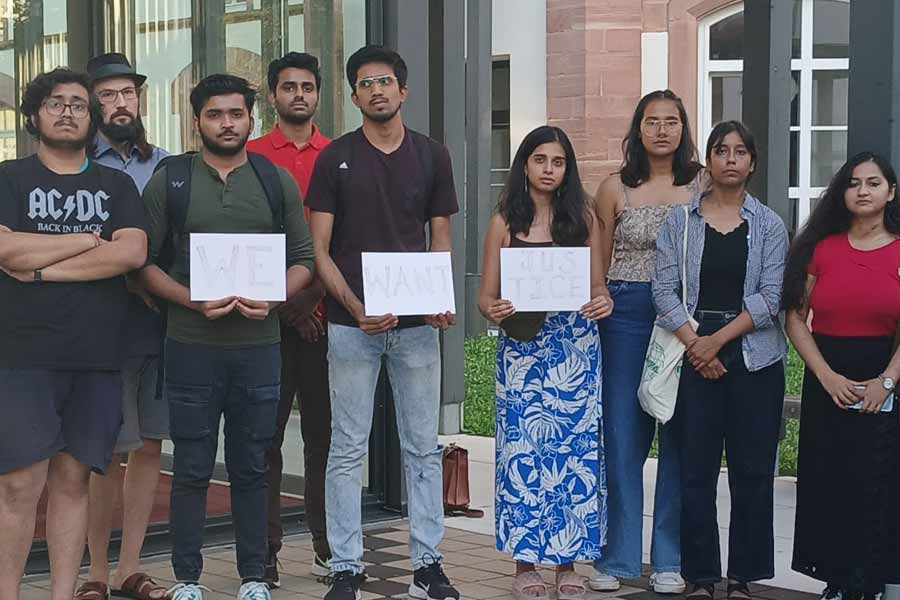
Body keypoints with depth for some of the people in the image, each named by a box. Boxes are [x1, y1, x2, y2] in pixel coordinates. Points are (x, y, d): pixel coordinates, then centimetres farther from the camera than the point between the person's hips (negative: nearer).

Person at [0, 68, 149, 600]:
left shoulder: (117, 185, 15)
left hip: (97, 357, 2)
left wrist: (44, 267, -8)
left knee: (72, 479, 5)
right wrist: (88, 240, -4)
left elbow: (133, 253, -3)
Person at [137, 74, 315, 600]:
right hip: (191, 344, -1)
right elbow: (145, 261, 1)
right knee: (192, 468, 3)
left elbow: (303, 259, 9)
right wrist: (193, 301, -14)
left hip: (259, 343, 2)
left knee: (252, 468, 8)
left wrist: (273, 298, -10)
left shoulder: (277, 181, 8)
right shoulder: (169, 180, 3)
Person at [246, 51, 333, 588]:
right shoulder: (251, 156, 5)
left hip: (324, 312, 2)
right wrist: (285, 300, -8)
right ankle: (265, 551, 7)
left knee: (324, 431, 6)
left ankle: (328, 546, 14)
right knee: (266, 433, 2)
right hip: (268, 314, -1)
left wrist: (316, 294, -6)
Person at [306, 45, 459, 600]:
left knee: (424, 448, 6)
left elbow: (441, 240, 9)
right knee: (348, 450, 2)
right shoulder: (335, 158, 2)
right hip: (352, 323, -2)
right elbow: (320, 250, 0)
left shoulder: (432, 155, 7)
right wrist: (356, 308, -14)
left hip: (417, 324, 2)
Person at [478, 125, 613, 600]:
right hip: (523, 350, -1)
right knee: (523, 450, -1)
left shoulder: (583, 218, 8)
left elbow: (597, 284, 9)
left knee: (575, 449, 0)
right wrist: (494, 310, -17)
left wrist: (603, 302, -13)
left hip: (576, 350, 1)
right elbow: (486, 295, 5)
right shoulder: (505, 222, 6)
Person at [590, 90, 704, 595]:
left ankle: (670, 559, 14)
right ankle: (617, 558, 12)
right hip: (626, 314, 0)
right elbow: (597, 264, 9)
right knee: (622, 435, 2)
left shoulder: (702, 185, 4)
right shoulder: (615, 189, 5)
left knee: (678, 438, 5)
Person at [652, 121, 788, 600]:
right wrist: (694, 342, -11)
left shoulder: (770, 226, 5)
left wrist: (719, 339, -11)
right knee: (696, 470, 1)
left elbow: (770, 297, -3)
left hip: (754, 358, 0)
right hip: (694, 358, 0)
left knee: (752, 470, 2)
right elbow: (664, 289, -1)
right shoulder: (680, 222, 6)